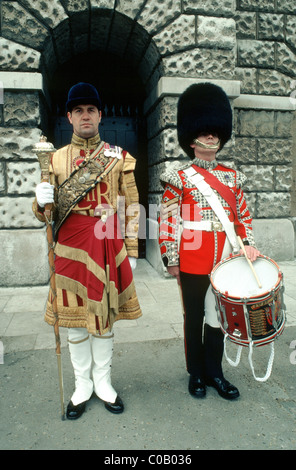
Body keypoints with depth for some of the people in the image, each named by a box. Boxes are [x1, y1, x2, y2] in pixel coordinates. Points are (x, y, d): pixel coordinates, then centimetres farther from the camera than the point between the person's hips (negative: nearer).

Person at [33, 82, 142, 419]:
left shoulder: (119, 157, 5)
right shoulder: (55, 159, 8)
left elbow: (131, 208, 2)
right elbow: (44, 213, 8)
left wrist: (131, 251, -1)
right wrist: (41, 201, -15)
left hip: (107, 246, -1)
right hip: (70, 247, 1)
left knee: (104, 316, 10)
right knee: (75, 318, 9)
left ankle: (103, 382, 29)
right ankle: (82, 385, 28)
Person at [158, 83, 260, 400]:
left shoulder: (232, 177, 9)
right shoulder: (179, 178, -4)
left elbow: (243, 214, 13)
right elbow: (168, 220, -6)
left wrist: (248, 243, -2)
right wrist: (171, 260, -9)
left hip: (225, 258, 4)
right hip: (193, 260, -3)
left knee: (217, 315, 14)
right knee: (194, 317, 10)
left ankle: (214, 372, 31)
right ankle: (196, 374, 28)